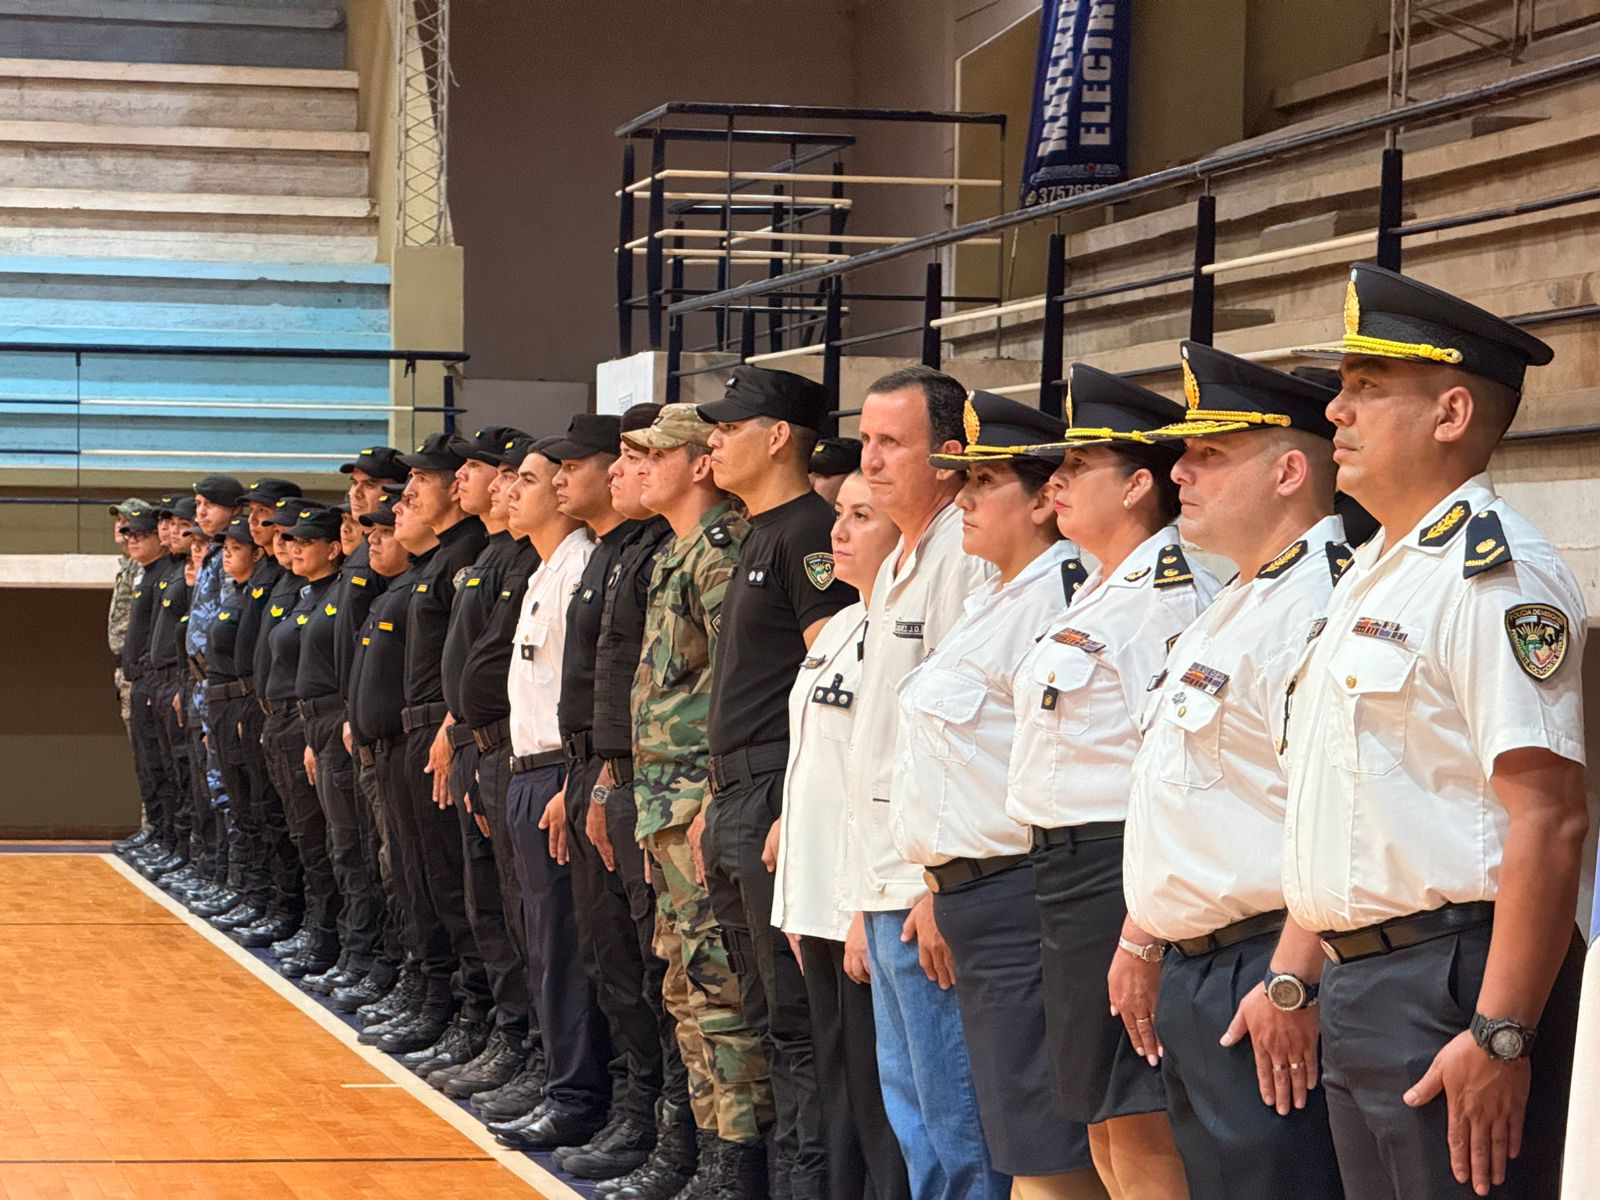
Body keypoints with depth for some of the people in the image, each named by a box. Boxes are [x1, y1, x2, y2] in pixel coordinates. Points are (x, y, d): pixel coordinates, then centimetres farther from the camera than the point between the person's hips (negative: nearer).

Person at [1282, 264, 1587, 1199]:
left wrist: (1500, 1035, -24)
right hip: (1358, 983, 10)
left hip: (1451, 984, -10)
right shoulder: (1374, 574, 17)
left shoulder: (1491, 571, -14)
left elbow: (1549, 818, -21)